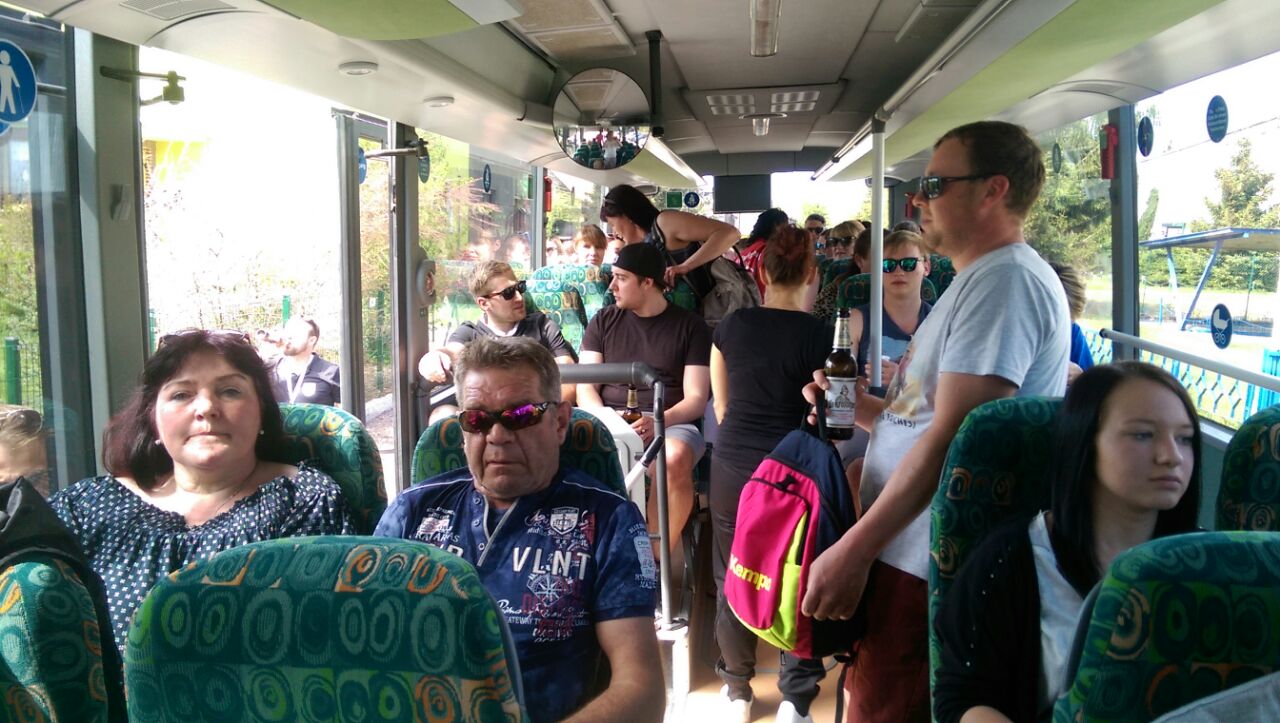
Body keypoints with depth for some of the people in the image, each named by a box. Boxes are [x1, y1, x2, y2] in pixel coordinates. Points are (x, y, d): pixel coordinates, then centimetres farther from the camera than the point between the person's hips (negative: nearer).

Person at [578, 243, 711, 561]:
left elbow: (696, 399, 1)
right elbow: (586, 387, 9)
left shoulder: (690, 326, 7)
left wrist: (659, 421, -19)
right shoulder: (603, 322, 15)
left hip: (671, 424, -2)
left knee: (675, 459, -38)